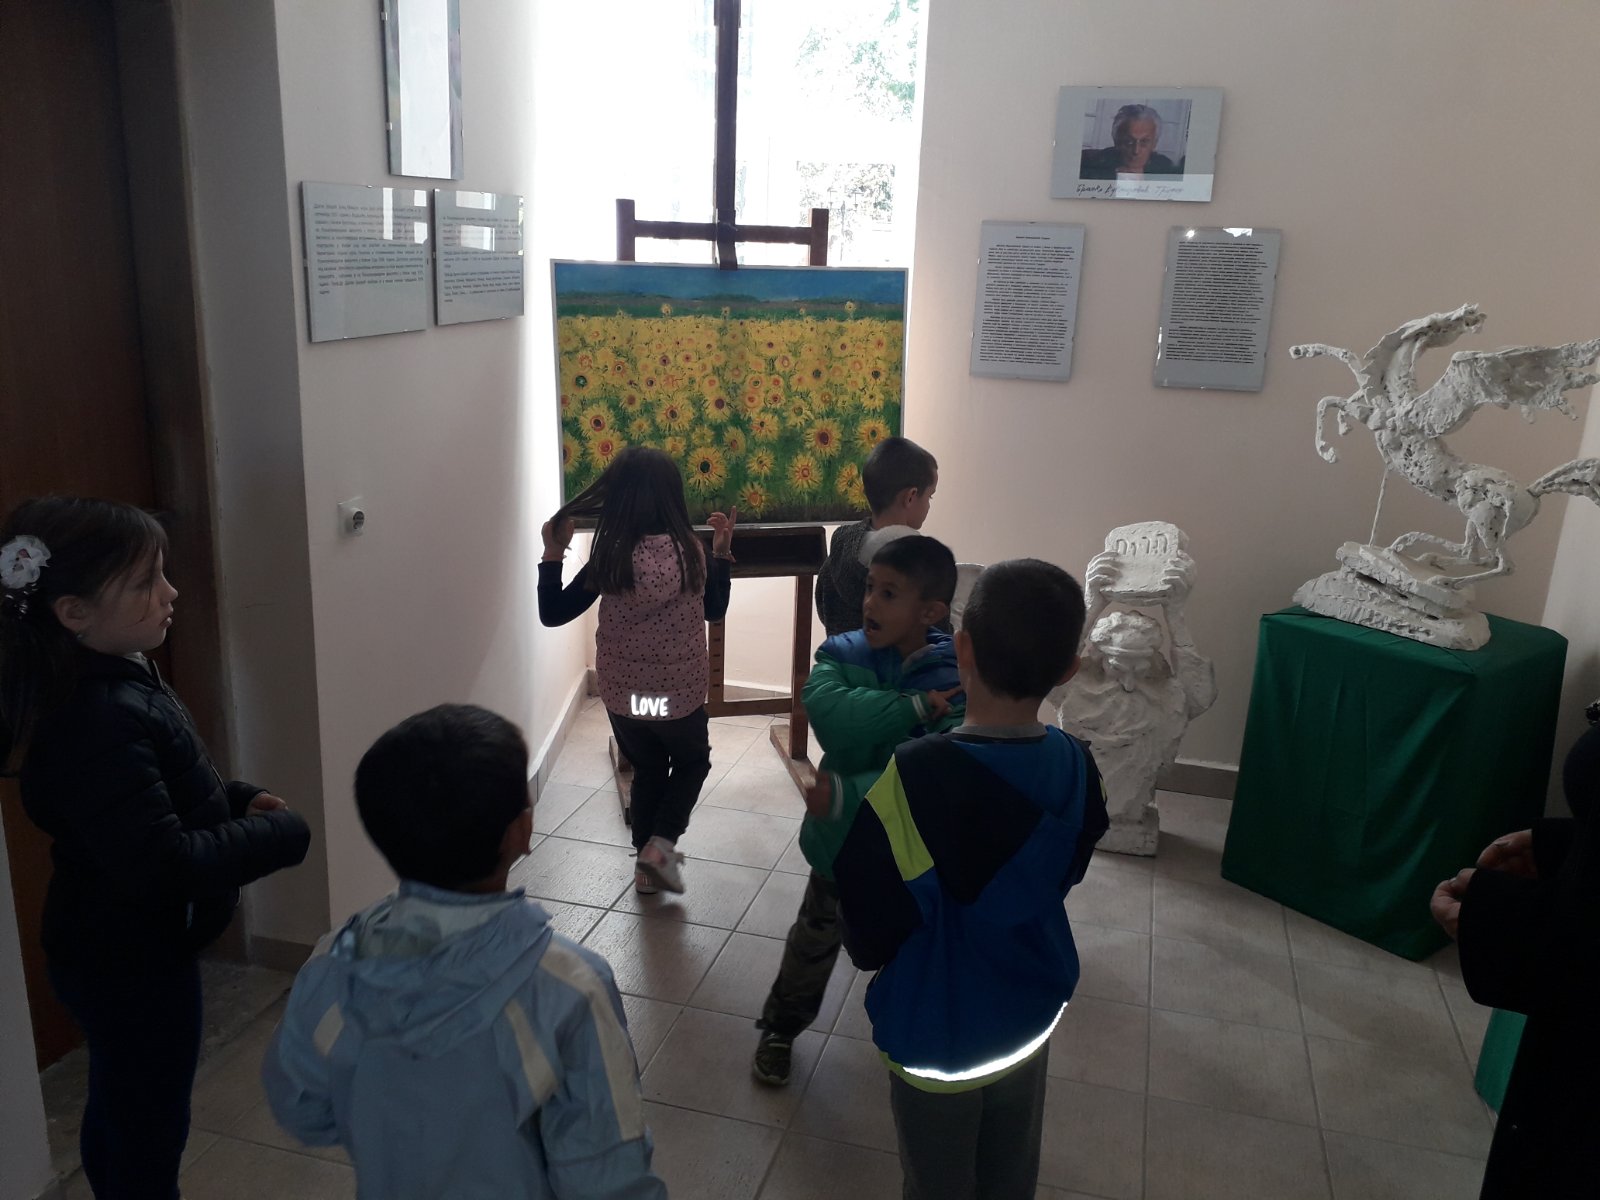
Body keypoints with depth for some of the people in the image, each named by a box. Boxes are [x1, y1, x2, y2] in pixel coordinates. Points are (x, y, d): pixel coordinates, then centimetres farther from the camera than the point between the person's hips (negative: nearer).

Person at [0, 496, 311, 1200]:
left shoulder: (108, 681, -1)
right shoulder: (101, 721, -32)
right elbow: (163, 865, -33)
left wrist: (235, 798, 1)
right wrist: (282, 835, -22)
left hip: (108, 949, 9)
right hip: (132, 963, -9)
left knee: (118, 1110, 28)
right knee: (148, 1136, 10)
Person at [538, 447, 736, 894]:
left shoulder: (608, 559, -15)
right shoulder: (692, 553, -13)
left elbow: (553, 614, -8)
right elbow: (714, 610, 4)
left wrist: (552, 555, -2)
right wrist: (722, 551, 10)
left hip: (622, 695, 1)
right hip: (681, 694, -1)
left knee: (647, 770, 25)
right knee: (692, 764, 25)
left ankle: (647, 863, 33)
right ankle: (661, 843, 8)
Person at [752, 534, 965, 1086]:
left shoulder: (958, 679, -22)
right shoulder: (843, 653, -13)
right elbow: (827, 711, -34)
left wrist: (846, 794, -36)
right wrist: (915, 706, -36)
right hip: (840, 839, 2)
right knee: (813, 942, 22)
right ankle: (780, 1029, 46)